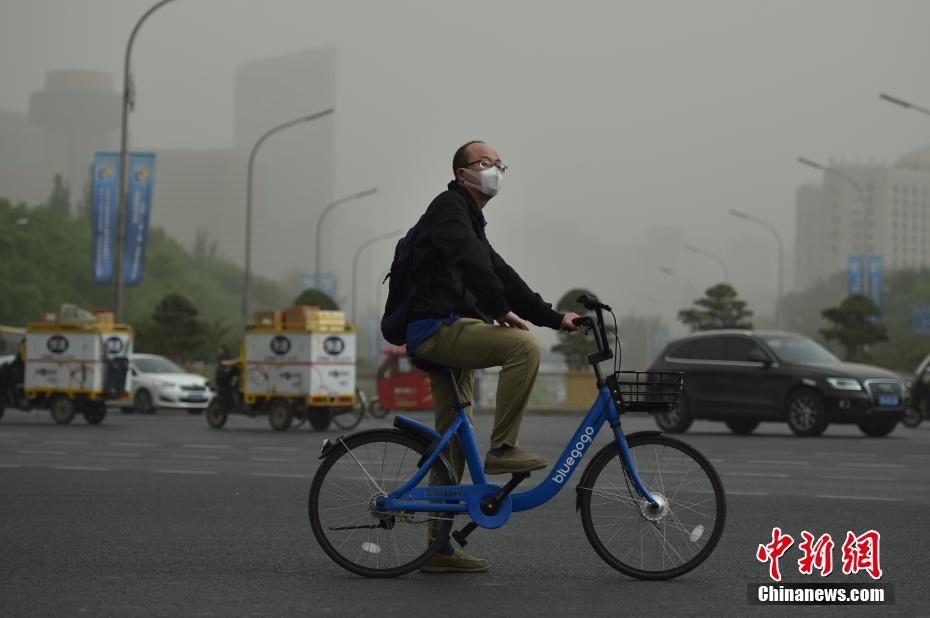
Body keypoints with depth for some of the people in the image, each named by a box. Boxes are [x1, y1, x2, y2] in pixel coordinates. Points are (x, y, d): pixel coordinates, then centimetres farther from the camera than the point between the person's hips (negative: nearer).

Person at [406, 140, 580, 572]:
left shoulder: (470, 221, 27)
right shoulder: (449, 207, -3)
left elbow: (499, 274, 25)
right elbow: (470, 261, -19)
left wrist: (555, 318, 18)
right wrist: (500, 310, -27)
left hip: (448, 335, 10)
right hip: (437, 328, -10)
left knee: (453, 443, 7)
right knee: (523, 346, -27)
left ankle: (439, 549, 8)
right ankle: (502, 448, -20)